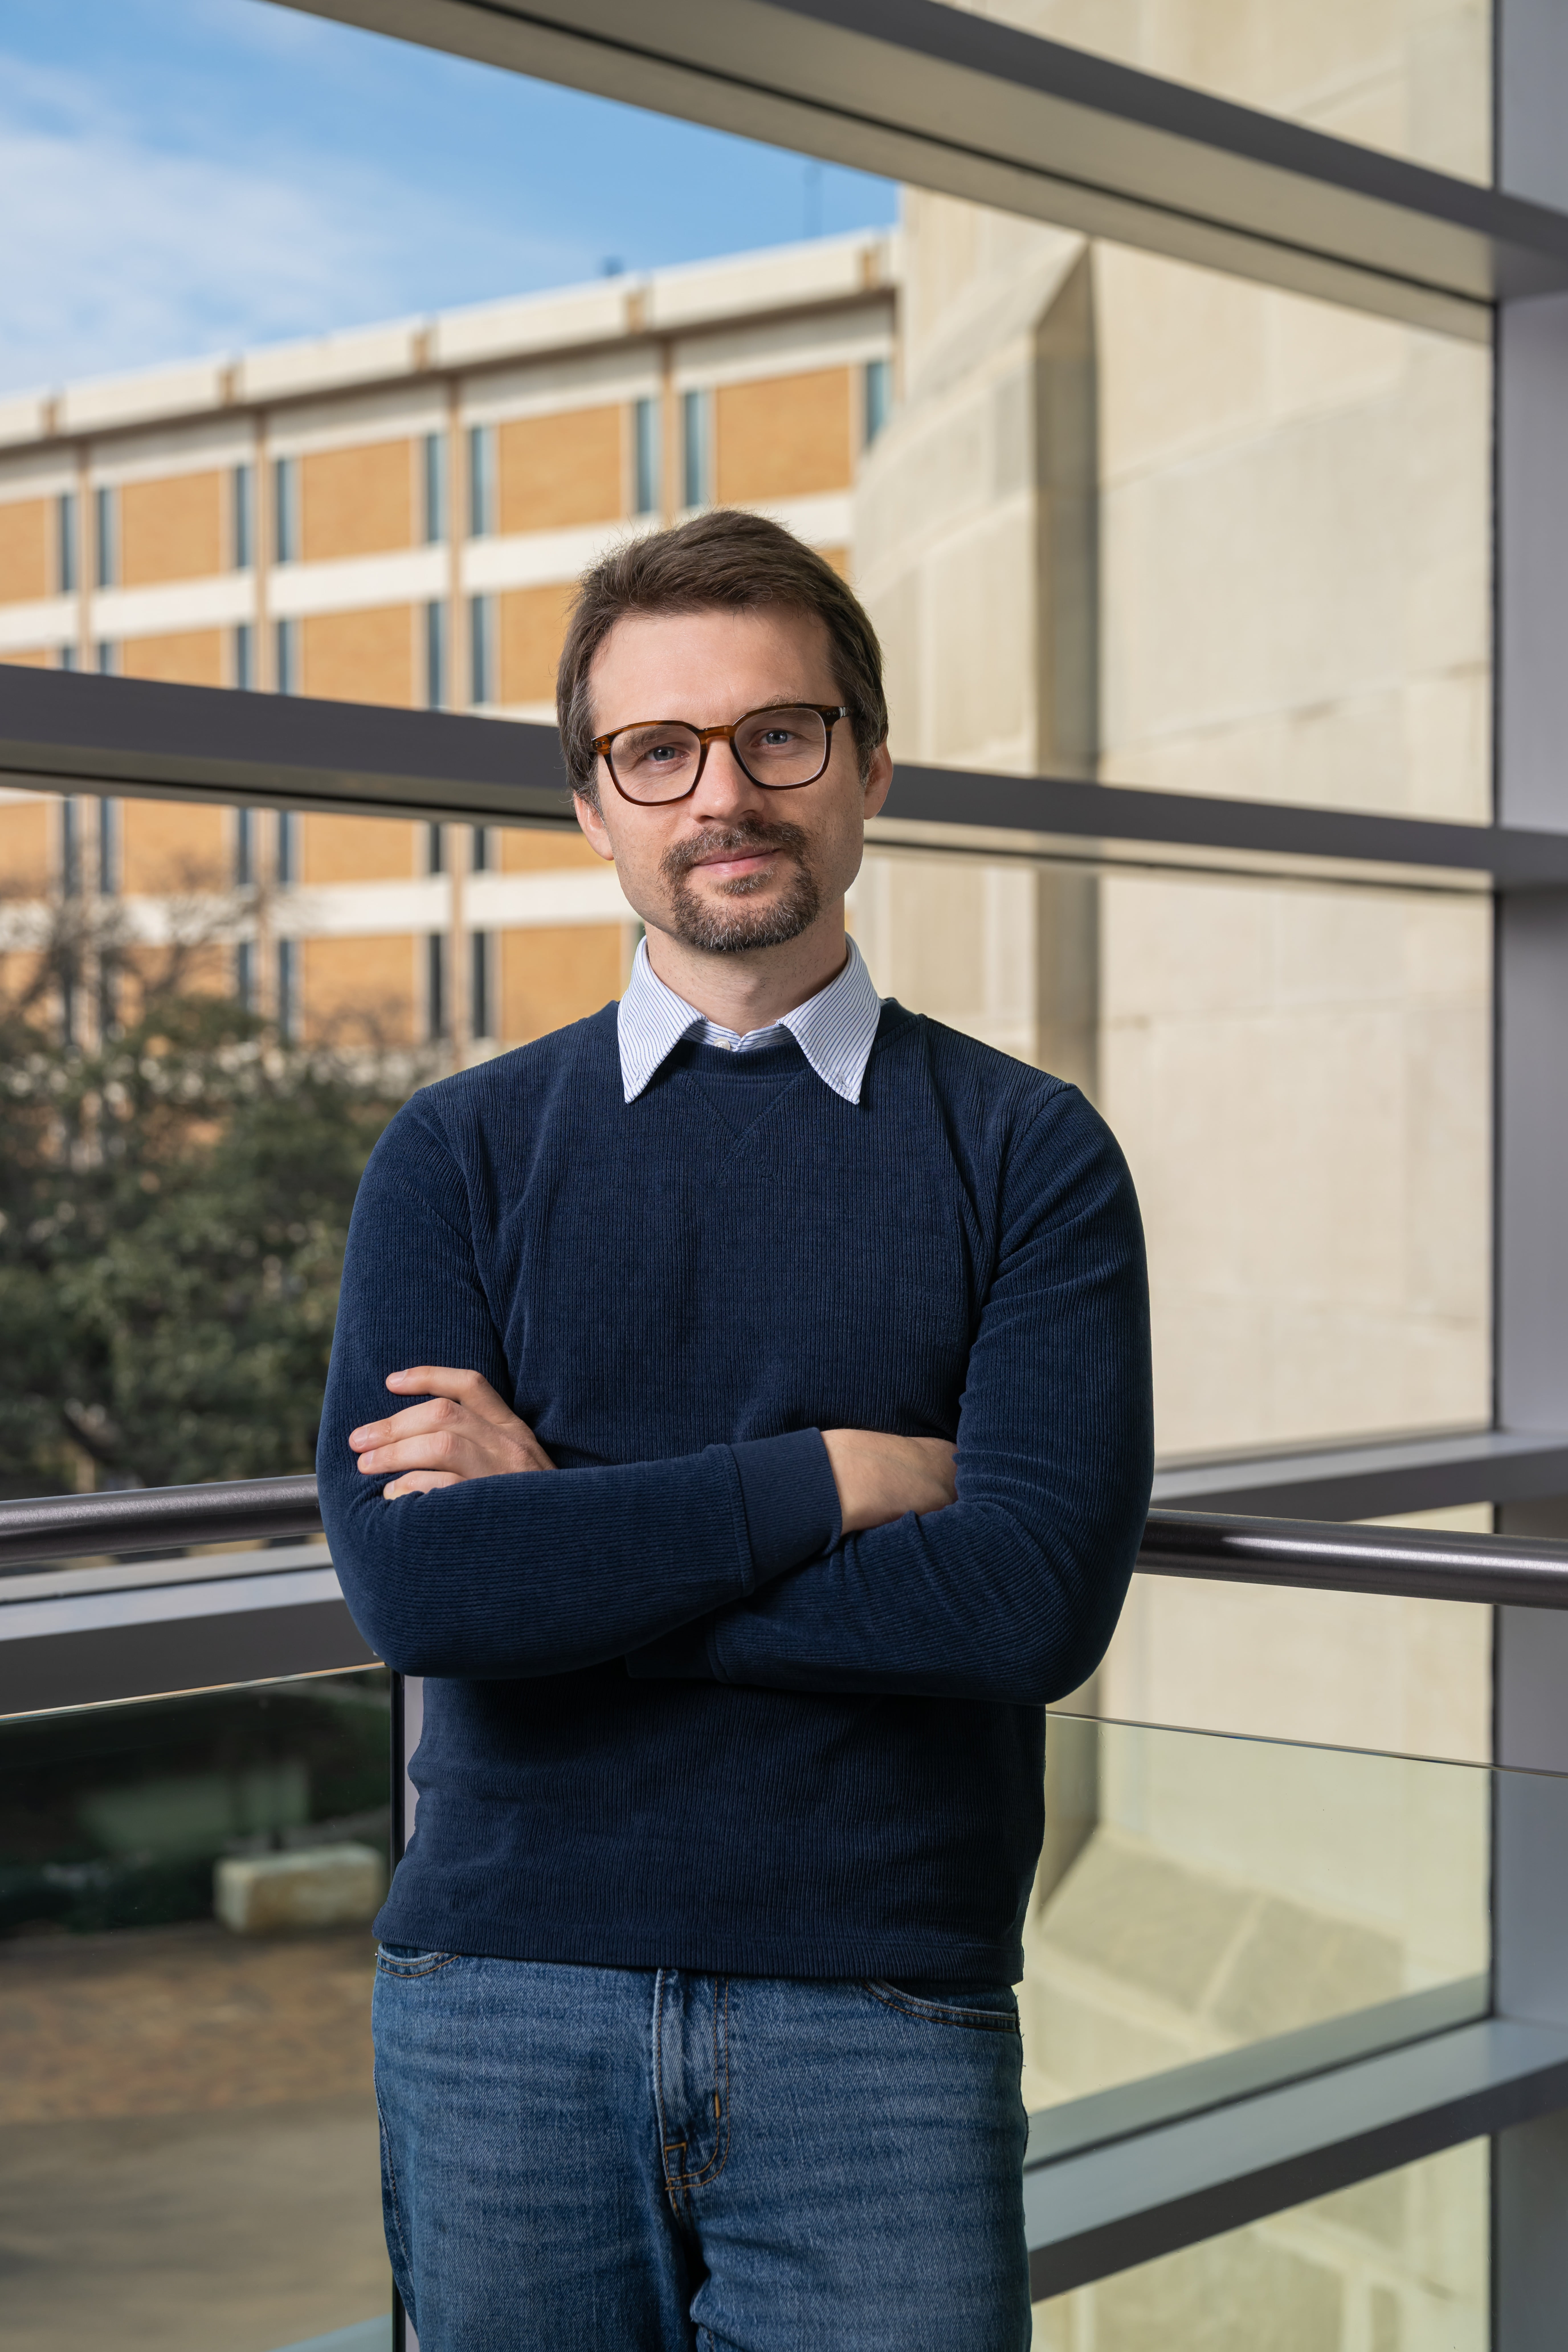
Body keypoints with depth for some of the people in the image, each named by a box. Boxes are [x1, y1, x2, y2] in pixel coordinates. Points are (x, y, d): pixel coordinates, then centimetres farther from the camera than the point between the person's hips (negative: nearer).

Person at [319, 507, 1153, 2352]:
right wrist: (834, 1479, -11)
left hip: (879, 2011, -1)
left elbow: (1037, 1596, -12)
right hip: (502, 1999, 1)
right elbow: (410, 1580, -10)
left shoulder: (1025, 1153, 2)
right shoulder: (459, 1154, 5)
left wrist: (564, 1527, -10)